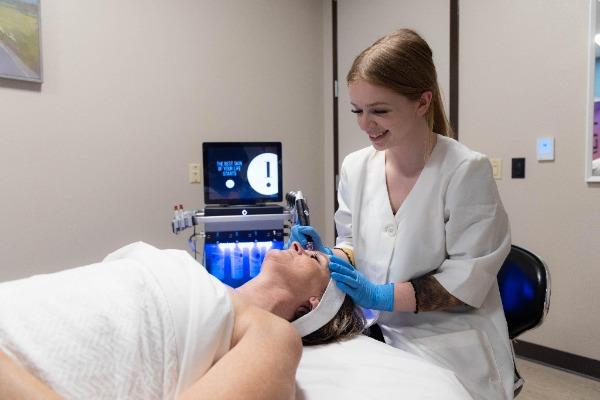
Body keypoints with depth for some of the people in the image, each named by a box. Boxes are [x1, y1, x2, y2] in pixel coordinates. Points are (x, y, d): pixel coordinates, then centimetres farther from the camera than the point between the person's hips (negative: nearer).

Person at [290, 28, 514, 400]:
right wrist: (329, 256, -12)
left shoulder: (467, 170, -14)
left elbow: (469, 278, -14)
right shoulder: (355, 167, -1)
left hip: (453, 351, -3)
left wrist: (383, 295, -22)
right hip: (380, 340, 3)